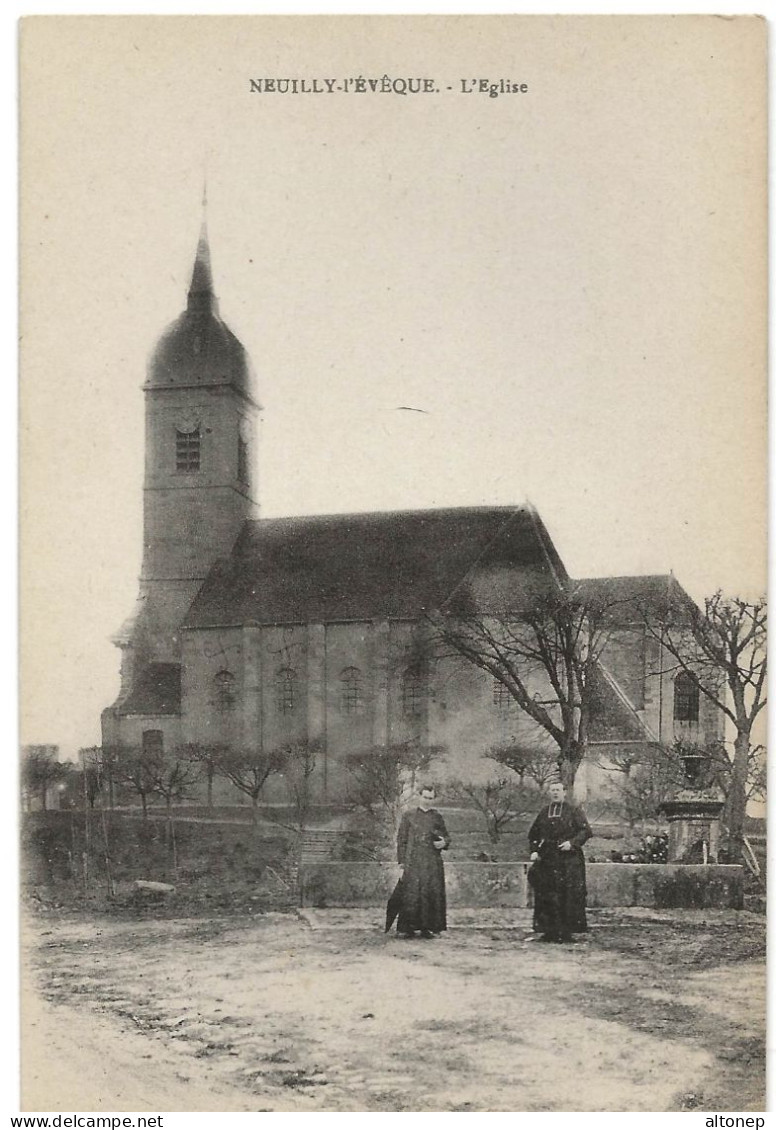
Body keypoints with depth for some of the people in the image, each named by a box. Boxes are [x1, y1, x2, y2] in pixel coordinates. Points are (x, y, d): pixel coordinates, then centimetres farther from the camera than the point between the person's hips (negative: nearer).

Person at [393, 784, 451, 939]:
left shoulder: (437, 817, 14)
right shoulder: (408, 816, 8)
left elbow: (446, 837, 19)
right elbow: (401, 839, 7)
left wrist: (444, 843, -5)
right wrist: (402, 860, -1)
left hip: (433, 863, 2)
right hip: (413, 863, -2)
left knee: (432, 894, -2)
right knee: (411, 895, -7)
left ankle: (428, 928, 4)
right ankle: (408, 928, -1)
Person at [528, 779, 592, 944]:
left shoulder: (573, 810, 2)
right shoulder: (544, 812, 14)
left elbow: (586, 830, -4)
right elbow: (533, 834, 21)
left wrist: (572, 843, -18)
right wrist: (534, 851, 6)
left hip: (569, 860, -4)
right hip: (547, 860, 4)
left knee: (569, 897, -6)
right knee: (547, 896, 0)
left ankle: (567, 932, -1)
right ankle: (550, 931, 5)